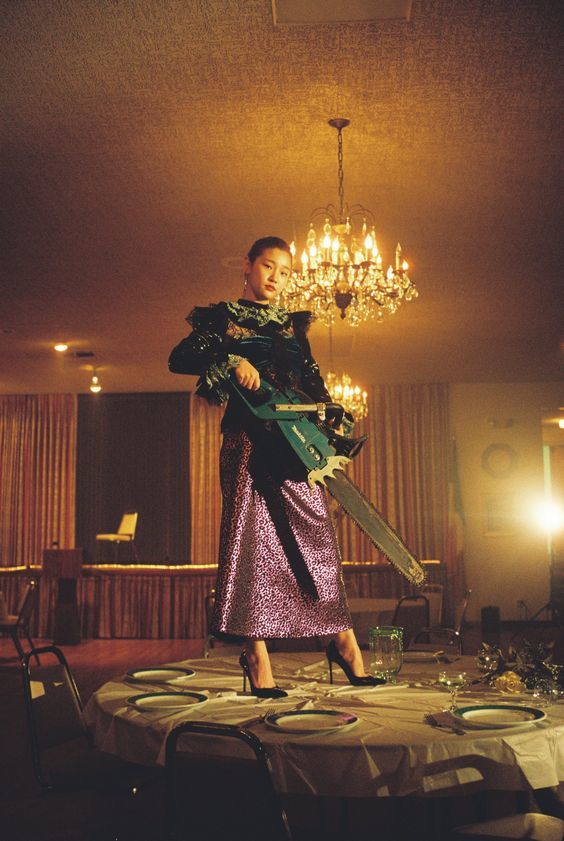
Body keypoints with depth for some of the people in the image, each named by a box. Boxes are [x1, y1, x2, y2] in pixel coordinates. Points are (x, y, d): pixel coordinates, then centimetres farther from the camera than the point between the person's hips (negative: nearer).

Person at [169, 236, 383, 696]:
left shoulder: (292, 326, 22)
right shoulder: (222, 317, 10)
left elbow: (312, 380, 17)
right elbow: (179, 359, -3)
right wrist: (231, 362, -16)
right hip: (249, 438, -4)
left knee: (317, 534, 0)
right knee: (251, 532, -9)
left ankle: (343, 641, 5)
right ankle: (257, 655, -7)